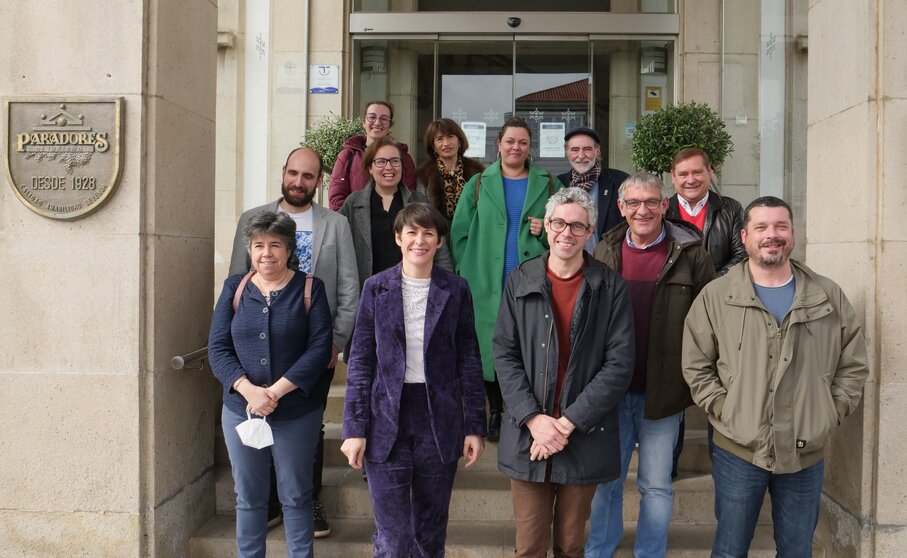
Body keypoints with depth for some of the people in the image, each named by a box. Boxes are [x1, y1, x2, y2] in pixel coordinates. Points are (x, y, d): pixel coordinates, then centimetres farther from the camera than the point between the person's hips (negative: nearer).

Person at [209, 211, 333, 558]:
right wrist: (249, 390, -16)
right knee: (249, 497, 13)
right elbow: (217, 348, -1)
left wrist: (275, 391, -17)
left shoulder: (309, 289, -1)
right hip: (240, 411, 2)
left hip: (297, 413, -2)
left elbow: (319, 347, -9)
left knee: (296, 496, 9)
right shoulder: (234, 288, 5)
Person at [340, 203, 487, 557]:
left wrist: (474, 426, 1)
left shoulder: (455, 290, 2)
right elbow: (360, 362, 1)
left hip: (440, 422, 1)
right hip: (387, 421, -1)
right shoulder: (376, 288, 1)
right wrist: (355, 429, -4)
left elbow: (469, 361, 4)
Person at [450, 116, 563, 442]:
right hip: (488, 284, 0)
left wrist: (547, 231, -6)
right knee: (490, 348, 3)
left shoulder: (549, 184, 10)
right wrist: (465, 274, -2)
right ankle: (495, 413, 19)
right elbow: (459, 233, 6)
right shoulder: (478, 184, 8)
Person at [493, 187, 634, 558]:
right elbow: (504, 355, -1)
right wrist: (533, 418, -12)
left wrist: (568, 423, -12)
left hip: (585, 440, 0)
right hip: (527, 437, 1)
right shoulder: (520, 282, 2)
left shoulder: (611, 288, -2)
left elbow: (620, 364, -7)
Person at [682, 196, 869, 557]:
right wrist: (725, 413, -8)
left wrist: (829, 414, -1)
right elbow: (696, 366, 0)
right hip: (738, 451, -2)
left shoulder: (829, 297, 4)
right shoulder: (716, 296, -2)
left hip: (807, 454, 2)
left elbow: (854, 365, 8)